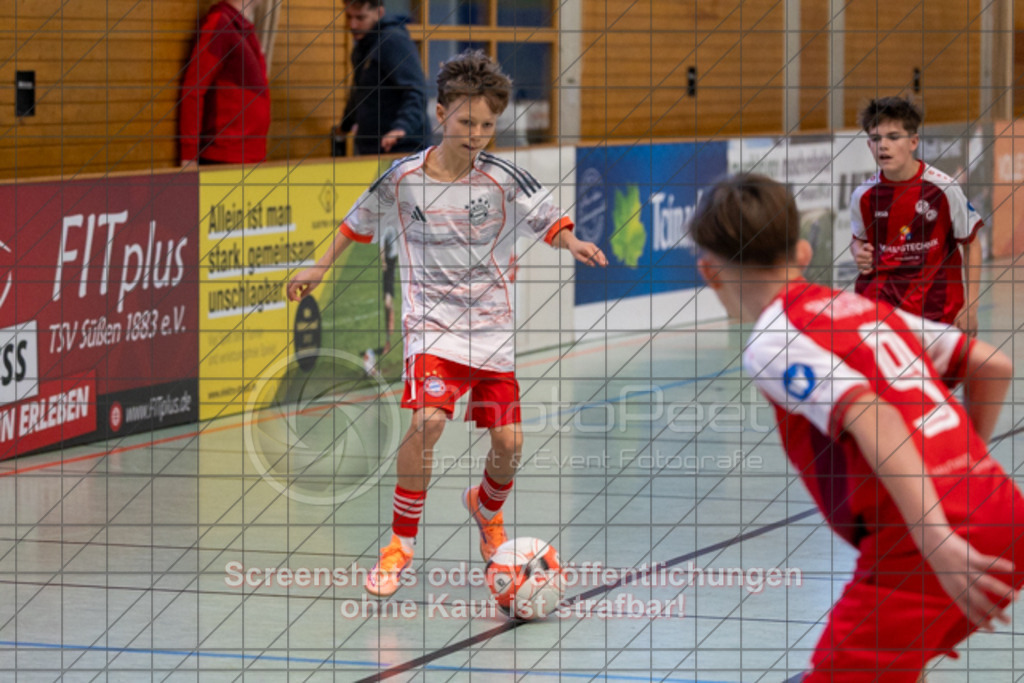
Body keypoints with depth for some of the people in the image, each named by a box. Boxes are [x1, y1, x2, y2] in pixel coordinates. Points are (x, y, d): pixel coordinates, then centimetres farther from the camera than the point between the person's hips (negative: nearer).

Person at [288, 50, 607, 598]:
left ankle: (486, 509, 35)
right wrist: (320, 267, 15)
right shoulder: (404, 178, -6)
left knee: (508, 441, -1)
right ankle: (401, 542, -9)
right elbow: (359, 223, 12)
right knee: (428, 420, -24)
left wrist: (570, 242, -20)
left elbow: (549, 222, 1)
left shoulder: (504, 178, -7)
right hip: (432, 322, -2)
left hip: (493, 324, 2)